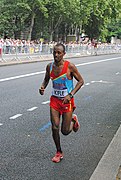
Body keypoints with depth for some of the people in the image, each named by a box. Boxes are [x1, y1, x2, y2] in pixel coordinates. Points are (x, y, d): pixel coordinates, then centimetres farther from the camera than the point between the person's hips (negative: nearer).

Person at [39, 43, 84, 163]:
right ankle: (59, 153, 19)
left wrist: (70, 95, -19)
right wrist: (43, 87, -7)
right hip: (54, 99, 3)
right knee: (55, 128, -1)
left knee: (65, 131, 1)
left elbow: (80, 81, -9)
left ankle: (73, 120, 35)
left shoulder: (70, 66, -16)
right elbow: (46, 79, 16)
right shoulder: (49, 66, -2)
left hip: (67, 100, -3)